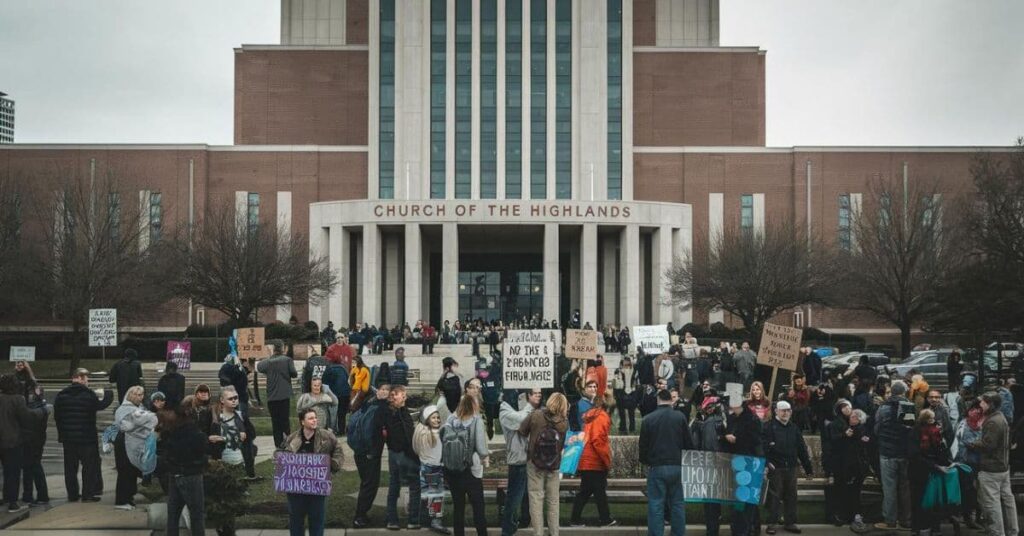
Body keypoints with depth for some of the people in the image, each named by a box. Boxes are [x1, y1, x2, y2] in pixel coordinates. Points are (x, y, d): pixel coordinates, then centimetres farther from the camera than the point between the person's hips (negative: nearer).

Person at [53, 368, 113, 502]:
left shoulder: (61, 396, 1)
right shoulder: (89, 394, -14)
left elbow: (57, 416, 6)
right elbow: (100, 405, -2)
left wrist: (61, 433, 16)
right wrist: (108, 394, 15)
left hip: (68, 437, 4)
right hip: (87, 437, -4)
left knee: (70, 467, 12)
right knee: (89, 465, 5)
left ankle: (72, 495, 16)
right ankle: (88, 494, 4)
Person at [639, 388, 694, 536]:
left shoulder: (648, 419, -4)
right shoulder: (680, 417, -2)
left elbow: (643, 445, 1)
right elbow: (689, 443, 1)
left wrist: (645, 462, 18)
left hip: (656, 467, -1)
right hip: (677, 467, 1)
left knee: (656, 506, 2)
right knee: (678, 504, 9)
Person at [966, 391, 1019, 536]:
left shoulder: (993, 422, -21)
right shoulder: (1001, 418, 12)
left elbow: (986, 444, -24)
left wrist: (970, 444, -8)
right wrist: (976, 443, 7)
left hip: (991, 469, -11)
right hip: (1003, 466, 11)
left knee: (991, 502, -5)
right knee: (1006, 498, 15)